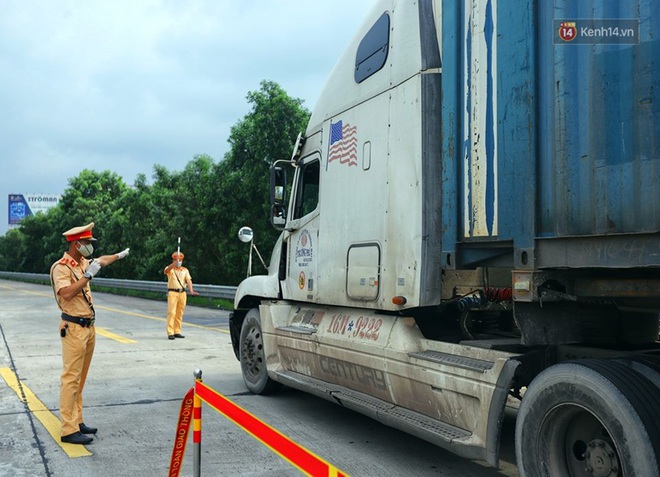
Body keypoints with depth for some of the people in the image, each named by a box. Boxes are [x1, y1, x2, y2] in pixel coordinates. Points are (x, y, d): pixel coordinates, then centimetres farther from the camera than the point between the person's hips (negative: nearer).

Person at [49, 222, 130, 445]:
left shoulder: (83, 263, 12)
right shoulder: (61, 267, -13)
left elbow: (101, 260, 34)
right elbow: (66, 294, -29)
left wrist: (119, 255, 48)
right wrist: (88, 276, -25)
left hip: (88, 327, 9)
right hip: (74, 328, -9)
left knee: (80, 378, 12)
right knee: (71, 378, -9)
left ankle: (77, 421, 19)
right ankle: (69, 430, -7)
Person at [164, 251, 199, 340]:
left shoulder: (185, 270, 13)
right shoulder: (170, 269, 3)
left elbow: (188, 280, 1)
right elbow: (166, 271, -22)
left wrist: (191, 290, -15)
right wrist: (175, 263, -34)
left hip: (182, 293, 4)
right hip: (173, 293, -4)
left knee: (180, 314, 6)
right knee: (171, 313, -9)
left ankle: (177, 332, 13)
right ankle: (170, 333, -9)